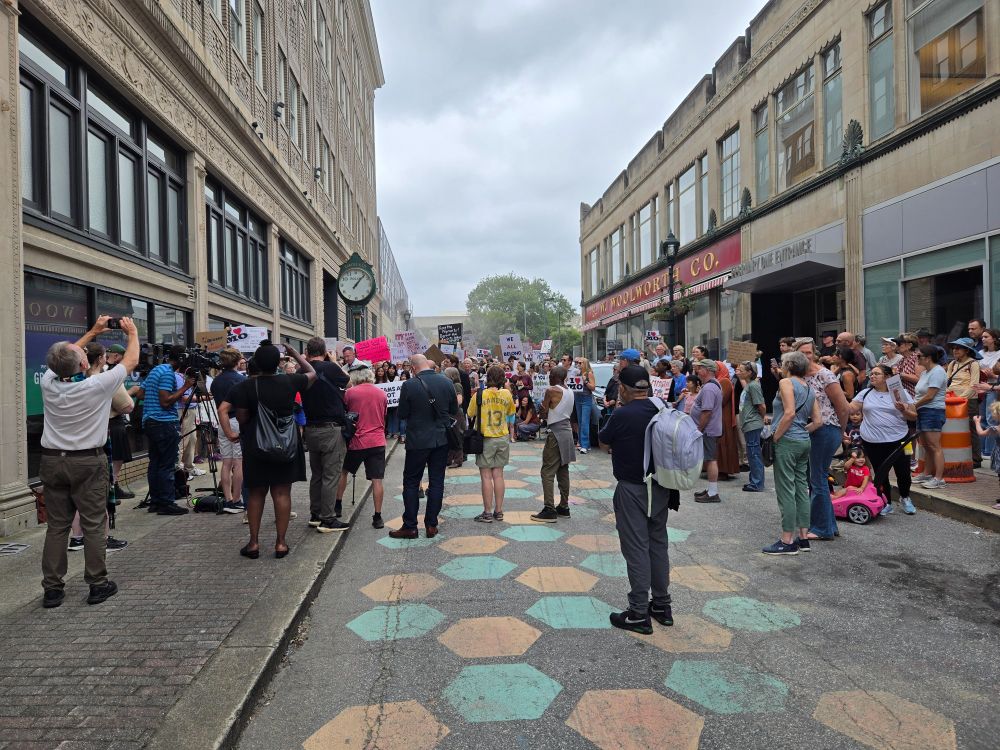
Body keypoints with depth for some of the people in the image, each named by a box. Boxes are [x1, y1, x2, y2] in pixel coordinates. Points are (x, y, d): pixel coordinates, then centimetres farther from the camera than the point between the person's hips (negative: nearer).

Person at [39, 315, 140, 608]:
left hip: (52, 461, 4)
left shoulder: (48, 383, -3)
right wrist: (132, 333, 17)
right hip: (88, 463, -4)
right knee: (93, 525, 3)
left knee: (56, 526, 9)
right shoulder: (97, 385, -15)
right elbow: (131, 361, 0)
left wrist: (93, 332, 27)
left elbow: (64, 359, 19)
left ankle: (52, 588, 14)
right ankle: (98, 584, 9)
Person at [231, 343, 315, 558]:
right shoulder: (290, 382, -7)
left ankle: (254, 542, 16)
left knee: (255, 493, 12)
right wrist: (295, 354, 19)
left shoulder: (245, 387, -10)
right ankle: (280, 543, 8)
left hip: (255, 446, 0)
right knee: (282, 493, 5)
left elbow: (242, 418, -6)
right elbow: (312, 373, 12)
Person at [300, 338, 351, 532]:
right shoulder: (330, 368, -13)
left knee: (316, 474, 17)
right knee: (331, 476, 0)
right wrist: (333, 360, 12)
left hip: (311, 429, 6)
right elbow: (348, 382, 4)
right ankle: (328, 520, 3)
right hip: (331, 429, -6)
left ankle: (315, 515, 26)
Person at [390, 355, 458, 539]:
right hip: (441, 439, 3)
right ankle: (431, 525, 14)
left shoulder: (409, 385, -14)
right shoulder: (446, 382, -4)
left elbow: (402, 414, -6)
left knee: (411, 482, 8)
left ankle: (410, 527, 11)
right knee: (436, 482, 10)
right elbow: (454, 410, 5)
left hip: (418, 440, -3)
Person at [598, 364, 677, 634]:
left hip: (632, 490, -6)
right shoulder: (663, 412, -1)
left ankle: (639, 613, 6)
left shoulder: (622, 415, -19)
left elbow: (604, 438, -1)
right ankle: (662, 606, 27)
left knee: (636, 548, 0)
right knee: (658, 544, 16)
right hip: (661, 487, 6)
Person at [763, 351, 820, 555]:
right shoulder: (809, 388, 14)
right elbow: (818, 421, 12)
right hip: (804, 441, 8)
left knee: (786, 491, -4)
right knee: (801, 489, 12)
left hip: (788, 441, -8)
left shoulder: (786, 382, -9)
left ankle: (787, 541, -1)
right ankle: (803, 538, 17)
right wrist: (802, 431, 14)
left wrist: (775, 437, -14)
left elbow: (789, 413, -21)